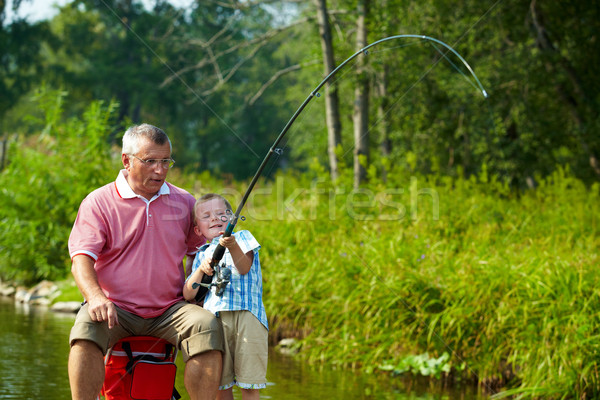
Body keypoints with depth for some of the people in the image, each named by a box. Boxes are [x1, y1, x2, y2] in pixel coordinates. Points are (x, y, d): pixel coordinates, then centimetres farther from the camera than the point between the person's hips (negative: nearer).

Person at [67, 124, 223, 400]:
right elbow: (81, 258, -7)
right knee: (87, 326, -35)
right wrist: (96, 297, -27)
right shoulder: (98, 203, 3)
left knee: (206, 325, -28)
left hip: (170, 310, 2)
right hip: (117, 308, -2)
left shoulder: (184, 203, 14)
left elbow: (199, 252, 26)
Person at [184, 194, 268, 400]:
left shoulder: (242, 237, 15)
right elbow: (188, 294, 16)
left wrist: (232, 246, -24)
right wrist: (201, 269, 0)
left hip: (246, 313, -4)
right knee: (220, 383, 1)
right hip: (214, 317, 4)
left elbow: (244, 268, -5)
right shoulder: (203, 254, 25)